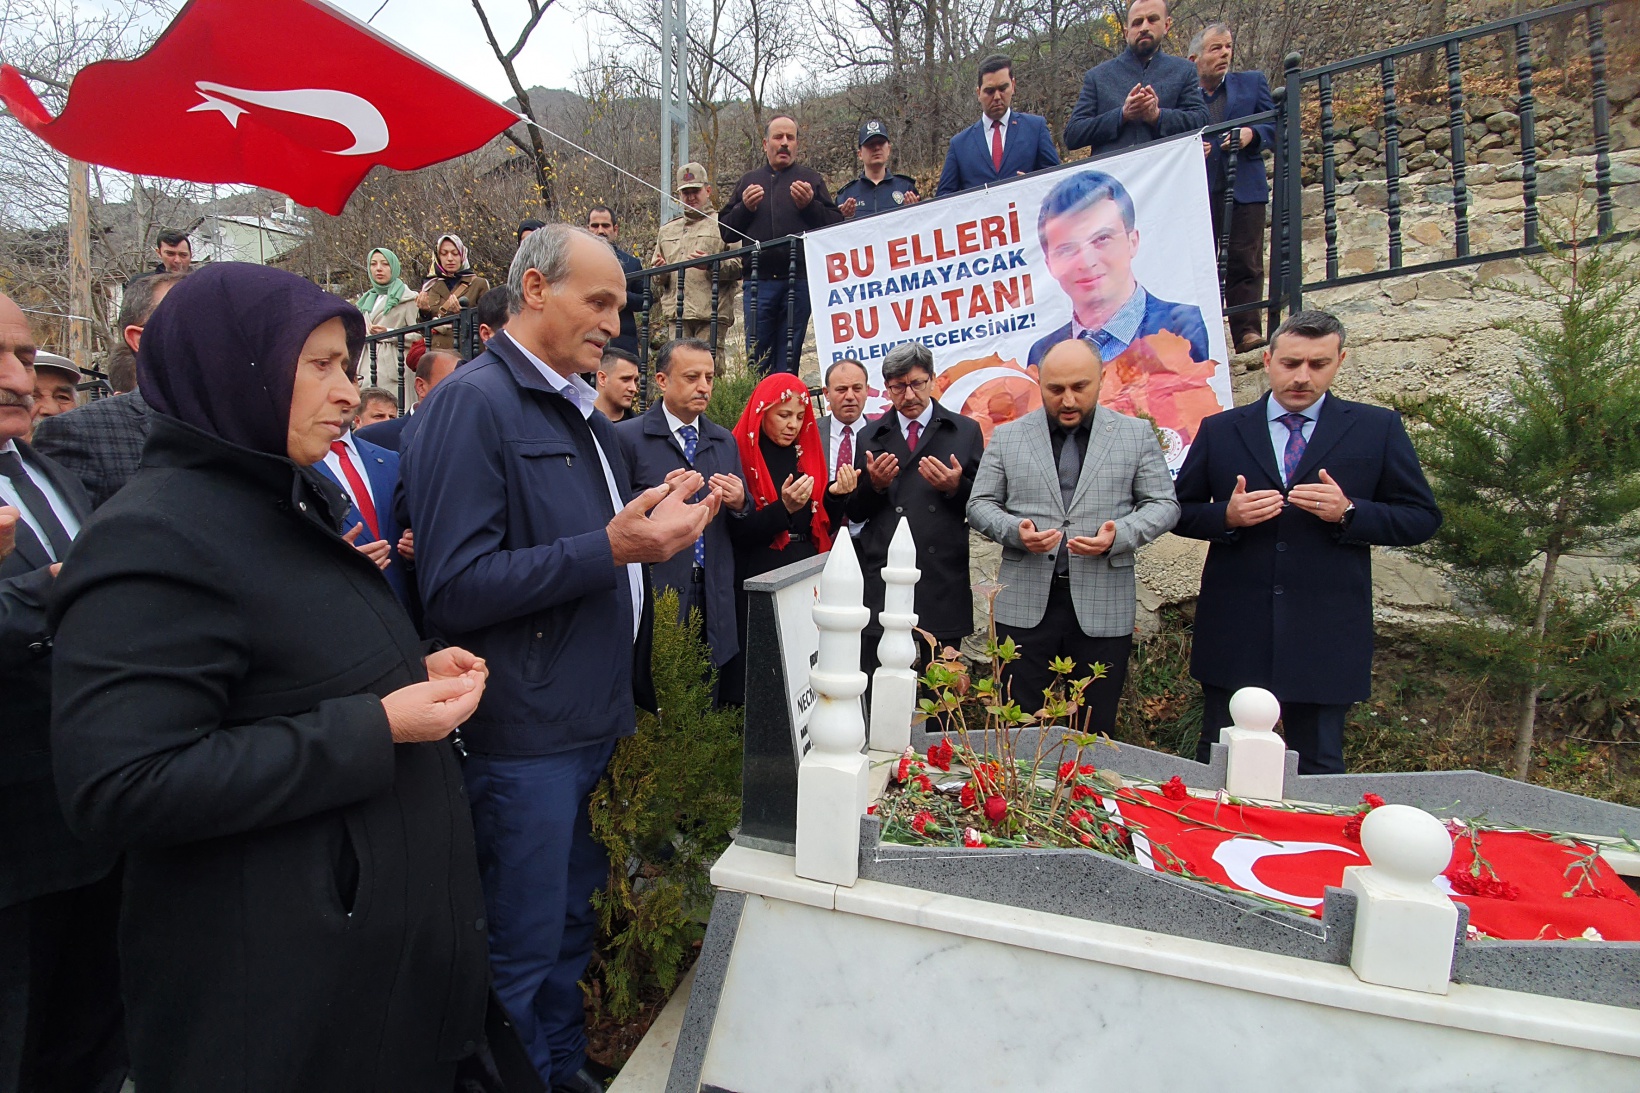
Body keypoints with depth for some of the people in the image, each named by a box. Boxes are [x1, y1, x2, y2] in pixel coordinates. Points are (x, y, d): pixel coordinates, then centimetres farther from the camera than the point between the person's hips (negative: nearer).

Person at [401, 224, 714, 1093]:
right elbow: (453, 590, -21)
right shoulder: (473, 403, -13)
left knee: (574, 925, 22)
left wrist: (651, 527, 7)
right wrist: (609, 548, -25)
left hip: (596, 718, 9)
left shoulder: (580, 412, 15)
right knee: (526, 951, 9)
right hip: (527, 735, -9)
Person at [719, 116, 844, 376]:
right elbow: (725, 231, 13)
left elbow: (837, 225, 2)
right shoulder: (749, 181, 18)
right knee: (757, 358, 2)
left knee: (789, 358, 1)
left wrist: (810, 205, -12)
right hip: (759, 282, 2)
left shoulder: (811, 179, 12)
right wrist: (744, 208, -3)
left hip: (799, 281, -1)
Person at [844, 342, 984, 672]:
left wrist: (956, 487, -13)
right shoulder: (870, 437, 10)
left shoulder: (966, 432, 6)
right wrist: (874, 485, -9)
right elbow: (854, 512, 10)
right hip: (882, 580, 1)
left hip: (943, 583, -1)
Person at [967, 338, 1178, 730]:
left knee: (1096, 731, 10)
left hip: (1103, 607, 0)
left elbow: (1163, 504, 7)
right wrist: (1015, 530, -14)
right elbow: (980, 504, 8)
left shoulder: (1137, 434, 7)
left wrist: (1118, 536, -13)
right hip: (1025, 605, 0)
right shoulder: (1007, 437, 7)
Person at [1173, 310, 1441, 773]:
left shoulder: (1378, 429, 5)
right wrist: (1228, 516, -13)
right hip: (1233, 633, 1)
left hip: (1325, 635, 0)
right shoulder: (1219, 430, 6)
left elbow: (1422, 518, 5)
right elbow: (1180, 511, 8)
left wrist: (1348, 512, -13)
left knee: (1319, 769, 11)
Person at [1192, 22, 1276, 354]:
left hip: (1243, 190, 1)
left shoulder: (1252, 82, 14)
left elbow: (1274, 126, 10)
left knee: (1245, 264, -4)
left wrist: (1252, 134, -11)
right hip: (1197, 193, -1)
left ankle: (1246, 331, -4)